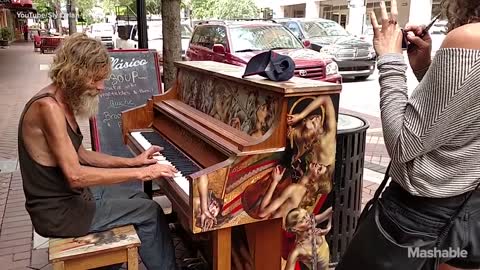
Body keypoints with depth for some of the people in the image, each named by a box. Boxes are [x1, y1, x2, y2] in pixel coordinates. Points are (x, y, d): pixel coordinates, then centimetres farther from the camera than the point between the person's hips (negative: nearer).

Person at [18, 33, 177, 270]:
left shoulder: (62, 102, 5)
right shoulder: (48, 106, -25)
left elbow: (80, 155, 11)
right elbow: (76, 175, -30)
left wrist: (132, 161, 4)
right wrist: (140, 173, -26)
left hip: (67, 195, 9)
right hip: (58, 212, -9)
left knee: (139, 198, 22)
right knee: (150, 211, -3)